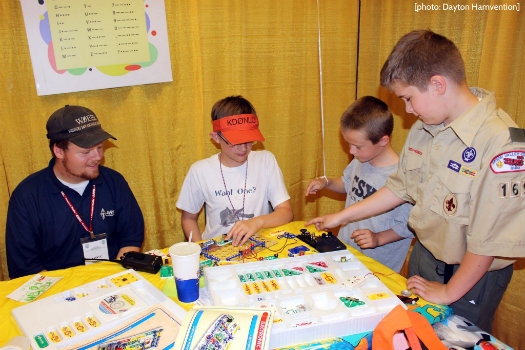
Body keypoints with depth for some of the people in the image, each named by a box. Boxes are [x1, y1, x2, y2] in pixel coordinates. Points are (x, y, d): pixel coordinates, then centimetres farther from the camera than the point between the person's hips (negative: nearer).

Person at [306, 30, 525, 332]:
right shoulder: (424, 128, -4)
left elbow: (492, 236, -24)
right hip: (424, 256, 7)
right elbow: (401, 187, 6)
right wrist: (342, 217, 8)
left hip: (472, 274, -6)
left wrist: (450, 291, -14)